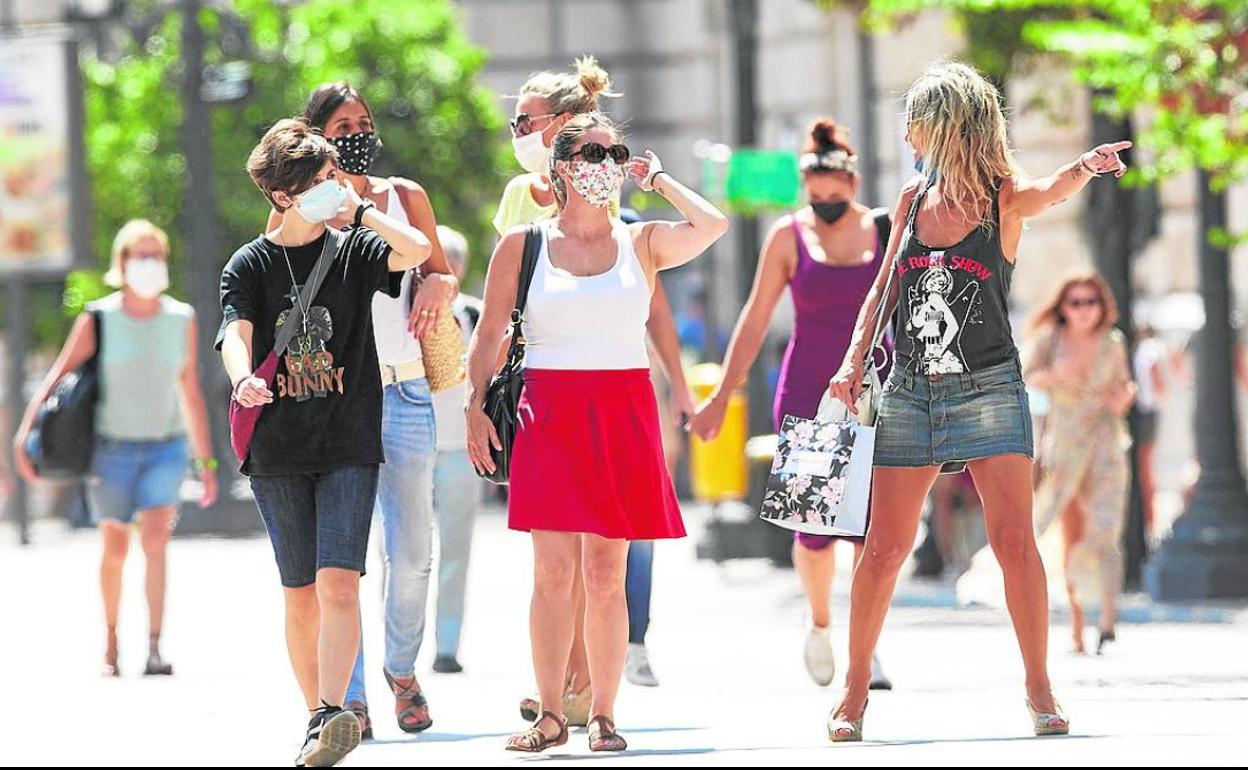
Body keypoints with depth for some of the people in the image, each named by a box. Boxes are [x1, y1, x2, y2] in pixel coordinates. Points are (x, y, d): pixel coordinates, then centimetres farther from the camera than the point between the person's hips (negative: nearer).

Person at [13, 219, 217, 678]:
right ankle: (110, 642, 27)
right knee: (115, 548, 9)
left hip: (165, 446, 1)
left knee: (155, 540, -16)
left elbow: (190, 394, 9)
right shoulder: (98, 320, -6)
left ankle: (154, 648, -19)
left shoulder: (181, 320, 1)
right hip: (113, 447, -1)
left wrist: (206, 461, 11)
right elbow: (58, 378, -7)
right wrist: (24, 433, -19)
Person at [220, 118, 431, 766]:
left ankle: (329, 716, -26)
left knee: (338, 583, -15)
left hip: (349, 445, -1)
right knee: (299, 592, 4)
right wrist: (243, 379, -32)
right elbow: (236, 330, -11)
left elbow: (417, 250, -11)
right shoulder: (249, 264, 6)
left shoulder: (354, 250, 8)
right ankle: (319, 718, 13)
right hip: (278, 450, 1)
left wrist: (357, 208, -2)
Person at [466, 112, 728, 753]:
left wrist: (657, 179, 4)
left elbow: (713, 225, -9)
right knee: (552, 571, -6)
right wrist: (474, 407, -3)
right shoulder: (522, 245, 7)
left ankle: (602, 715, 6)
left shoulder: (641, 243, 8)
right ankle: (550, 715, 0)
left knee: (606, 576, 0)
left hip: (623, 416, 1)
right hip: (549, 416, -1)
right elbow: (489, 334, 8)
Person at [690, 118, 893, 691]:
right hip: (806, 399, -1)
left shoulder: (886, 231, 2)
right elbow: (754, 322, 3)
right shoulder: (789, 236, -1)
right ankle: (820, 623, 22)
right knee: (816, 531, -5)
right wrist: (723, 396, 1)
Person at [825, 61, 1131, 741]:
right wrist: (854, 359, 1)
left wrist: (1087, 168, -49)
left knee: (1014, 542, -10)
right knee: (885, 547, 2)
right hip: (909, 393, 4)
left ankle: (1039, 690, -2)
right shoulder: (914, 198, 8)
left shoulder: (1004, 198, -4)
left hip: (988, 390, -4)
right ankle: (855, 689, 12)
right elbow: (884, 289, 15)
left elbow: (1050, 191, -26)